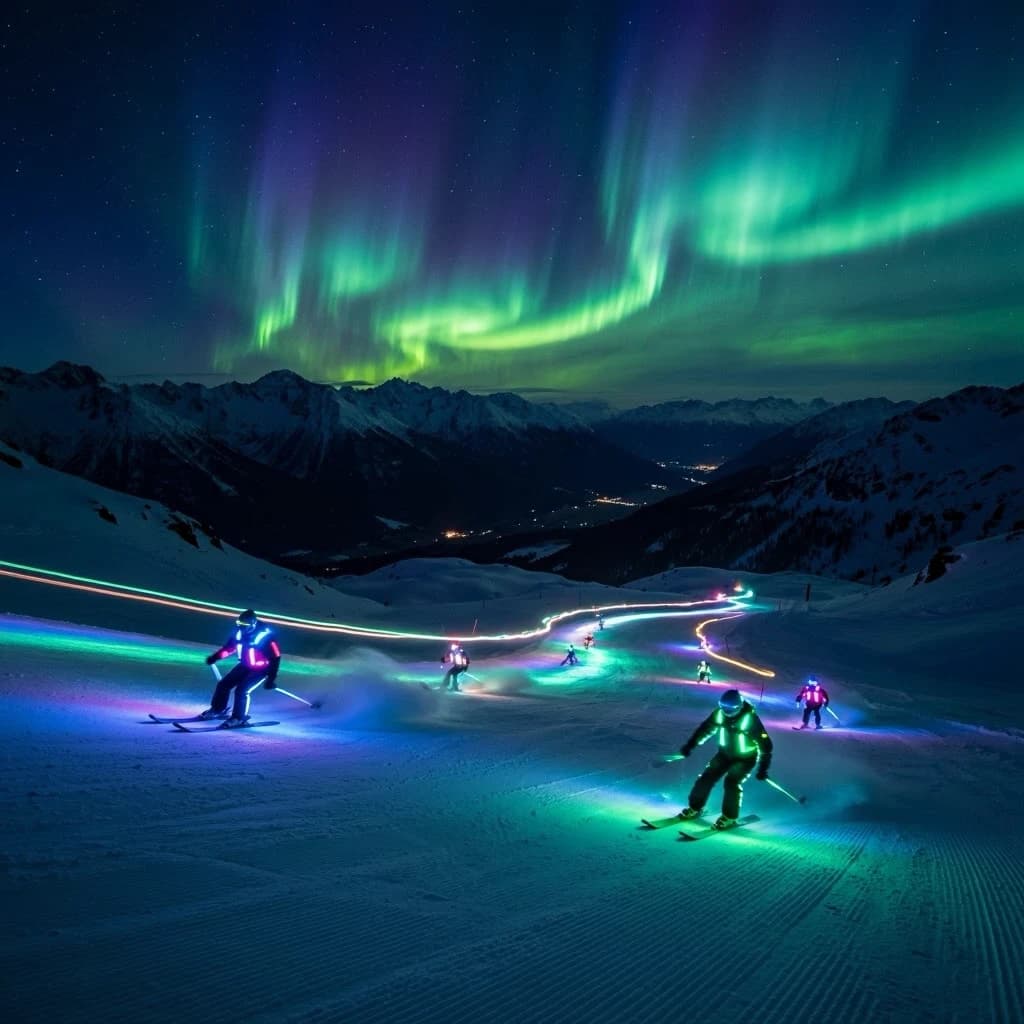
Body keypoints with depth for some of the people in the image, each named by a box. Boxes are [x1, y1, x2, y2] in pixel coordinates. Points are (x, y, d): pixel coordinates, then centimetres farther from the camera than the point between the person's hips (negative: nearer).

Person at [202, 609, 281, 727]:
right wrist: (215, 657, -2)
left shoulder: (265, 636, -31)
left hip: (260, 669, -7)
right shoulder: (240, 631, -12)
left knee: (242, 690, -19)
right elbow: (230, 646, 8)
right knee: (223, 684, 6)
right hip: (245, 665, 7)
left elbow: (275, 657, -24)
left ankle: (239, 718, 1)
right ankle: (217, 709, 28)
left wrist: (271, 678, -24)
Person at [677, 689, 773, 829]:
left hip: (745, 758, -5)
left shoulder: (750, 719, -30)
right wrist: (690, 745, -1)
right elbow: (706, 728, 1)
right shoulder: (720, 713, -15)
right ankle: (695, 807, 17)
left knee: (732, 782, -22)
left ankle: (730, 817, -5)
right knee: (707, 776, -1)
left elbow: (765, 743, -24)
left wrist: (763, 768, -25)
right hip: (725, 753, 5)